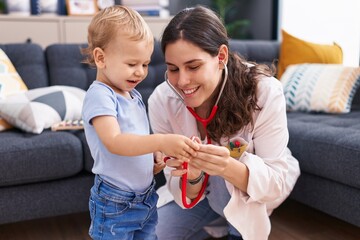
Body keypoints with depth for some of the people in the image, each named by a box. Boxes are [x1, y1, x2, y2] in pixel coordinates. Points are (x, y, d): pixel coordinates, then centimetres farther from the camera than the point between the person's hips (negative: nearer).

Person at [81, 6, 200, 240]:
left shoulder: (134, 95, 8)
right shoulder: (100, 95, -18)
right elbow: (114, 142, -32)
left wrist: (156, 157, -1)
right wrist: (161, 142, -42)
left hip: (147, 197, 8)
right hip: (116, 204, -8)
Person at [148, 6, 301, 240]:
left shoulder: (265, 91, -32)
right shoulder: (161, 101, -25)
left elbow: (277, 183, -29)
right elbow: (187, 192, -18)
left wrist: (229, 168, -50)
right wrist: (191, 177, -42)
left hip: (262, 184, -3)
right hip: (201, 191, 4)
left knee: (222, 178, -33)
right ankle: (222, 220, 18)